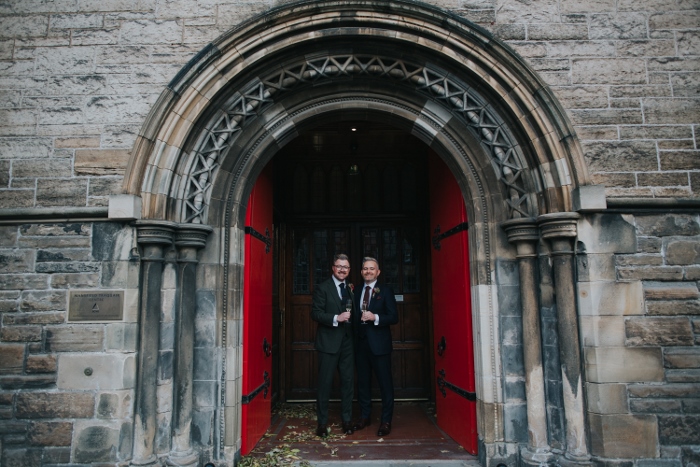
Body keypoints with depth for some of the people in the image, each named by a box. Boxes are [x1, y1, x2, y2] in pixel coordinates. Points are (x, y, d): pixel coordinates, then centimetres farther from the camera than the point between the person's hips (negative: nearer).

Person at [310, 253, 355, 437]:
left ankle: (347, 420, 24)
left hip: (347, 342, 5)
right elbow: (315, 313, -11)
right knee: (325, 383, 3)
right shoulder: (322, 288, -3)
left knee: (348, 382, 10)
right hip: (329, 342, -4)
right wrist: (336, 318, -21)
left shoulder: (351, 289, 12)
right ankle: (322, 423, 16)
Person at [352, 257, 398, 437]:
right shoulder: (357, 291, 12)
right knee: (363, 381, 13)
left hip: (379, 344, -5)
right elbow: (355, 316, 15)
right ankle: (365, 417, 27)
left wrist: (375, 317, -21)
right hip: (361, 343, 5)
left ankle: (386, 421, 13)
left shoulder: (386, 290, -2)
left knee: (385, 382, 2)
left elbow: (394, 317, -8)